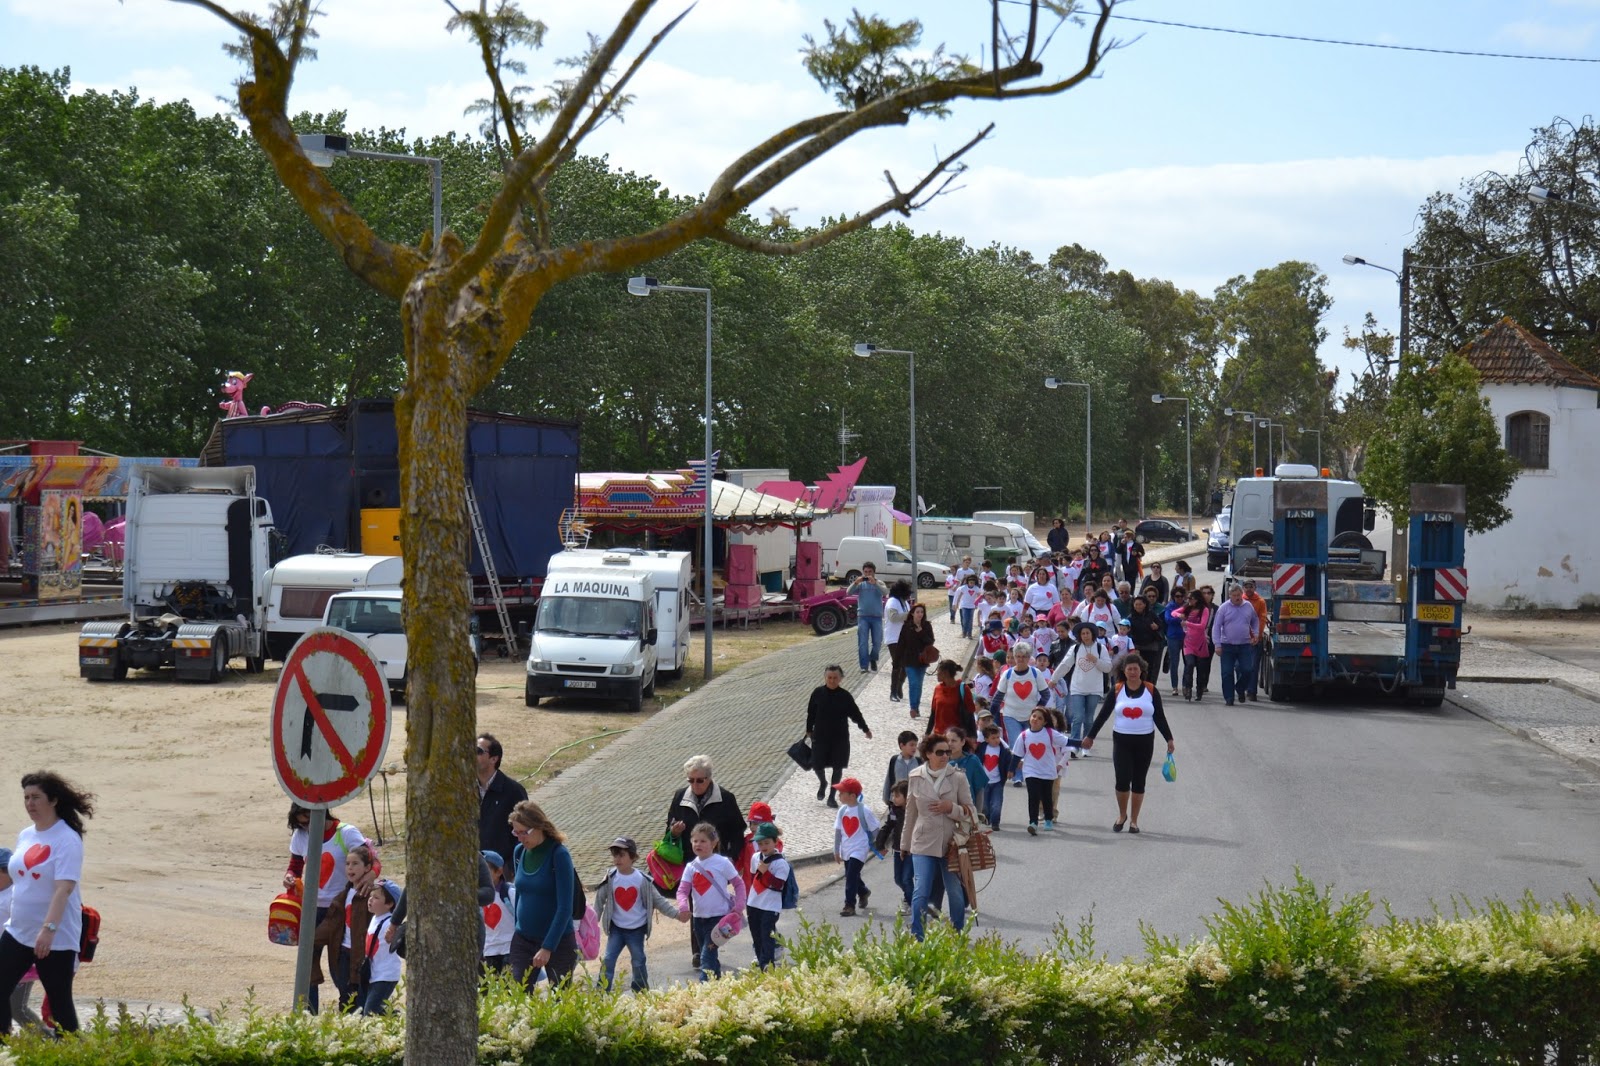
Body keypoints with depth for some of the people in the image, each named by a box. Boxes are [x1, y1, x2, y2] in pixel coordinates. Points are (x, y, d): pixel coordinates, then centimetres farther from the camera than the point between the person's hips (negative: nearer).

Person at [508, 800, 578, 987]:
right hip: (523, 941, 5)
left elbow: (565, 907, -17)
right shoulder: (519, 852, 4)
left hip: (558, 941, -5)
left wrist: (547, 947, -20)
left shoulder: (559, 855, -14)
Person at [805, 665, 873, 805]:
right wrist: (809, 730, 10)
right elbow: (811, 713, 5)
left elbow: (855, 713, 3)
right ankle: (822, 783, 36)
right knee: (817, 765, 2)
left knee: (838, 767, 4)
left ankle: (832, 796, 18)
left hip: (840, 737, 0)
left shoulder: (845, 696, -6)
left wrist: (865, 729, 4)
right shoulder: (818, 693, -6)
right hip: (820, 736, 0)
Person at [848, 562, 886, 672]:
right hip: (863, 616, 0)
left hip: (877, 617, 0)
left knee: (877, 642, 3)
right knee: (863, 643, -5)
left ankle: (873, 659, 30)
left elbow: (884, 592, -15)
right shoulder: (861, 584, 6)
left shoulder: (879, 583, 5)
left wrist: (874, 583, -28)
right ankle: (864, 666, -3)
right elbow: (849, 592, -6)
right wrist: (855, 583, -23)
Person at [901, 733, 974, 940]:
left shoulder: (958, 777, -2)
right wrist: (905, 844, 17)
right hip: (924, 844, -1)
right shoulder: (915, 778, 1)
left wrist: (952, 808, -16)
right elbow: (911, 813, 12)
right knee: (921, 893, -9)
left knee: (956, 894, 9)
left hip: (951, 844, 1)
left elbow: (970, 813, 3)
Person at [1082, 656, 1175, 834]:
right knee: (1122, 780, -9)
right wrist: (1090, 736, 5)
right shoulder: (1117, 691, 0)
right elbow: (1103, 715, 5)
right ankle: (1122, 815, 15)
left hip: (1144, 742, 1)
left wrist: (1169, 739, 0)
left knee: (1138, 782, 6)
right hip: (1121, 741, -1)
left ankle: (1134, 820, 18)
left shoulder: (1151, 691, 1)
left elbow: (1159, 717, 5)